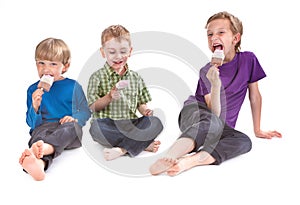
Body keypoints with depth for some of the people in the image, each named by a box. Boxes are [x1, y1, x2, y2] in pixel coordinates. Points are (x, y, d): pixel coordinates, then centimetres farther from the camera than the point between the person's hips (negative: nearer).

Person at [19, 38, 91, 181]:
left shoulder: (73, 86, 14)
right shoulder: (33, 89, 17)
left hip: (68, 128, 0)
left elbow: (86, 112, 14)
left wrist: (75, 118, -10)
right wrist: (35, 107, -9)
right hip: (43, 127, 1)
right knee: (38, 134, -36)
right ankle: (40, 162, -71)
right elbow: (31, 123, 13)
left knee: (72, 127, -37)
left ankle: (44, 147, -66)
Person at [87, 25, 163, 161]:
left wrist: (145, 111, -4)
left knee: (155, 122, -23)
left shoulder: (135, 77, 15)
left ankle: (122, 150, -31)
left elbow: (141, 102, 20)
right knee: (96, 127, -37)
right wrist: (109, 97, -19)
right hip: (108, 125, -3)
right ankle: (143, 143, -25)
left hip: (131, 124, 3)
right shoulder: (97, 77, 5)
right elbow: (93, 107, -1)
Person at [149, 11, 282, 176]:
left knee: (244, 142, -30)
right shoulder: (207, 71, -10)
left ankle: (190, 160, -47)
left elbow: (254, 96, 6)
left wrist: (257, 130, 12)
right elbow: (214, 114, -18)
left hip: (223, 126, 3)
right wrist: (215, 85, -34)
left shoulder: (248, 60, -5)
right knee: (213, 122, -40)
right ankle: (170, 157, -61)